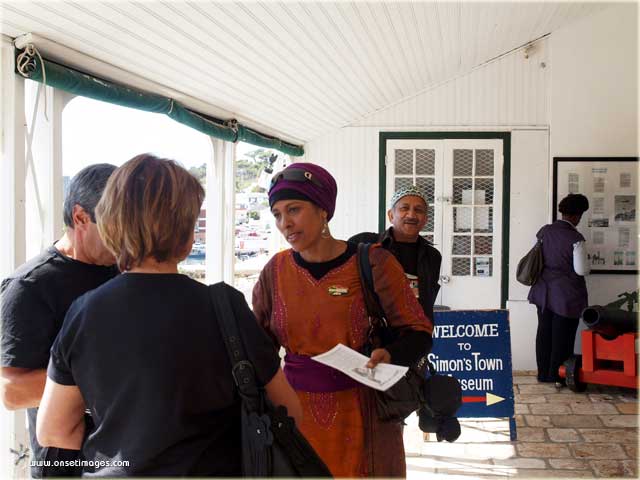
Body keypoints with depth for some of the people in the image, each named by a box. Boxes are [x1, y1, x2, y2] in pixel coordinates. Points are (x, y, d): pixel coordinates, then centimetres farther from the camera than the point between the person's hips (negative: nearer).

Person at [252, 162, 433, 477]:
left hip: (361, 412, -3)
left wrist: (390, 355, -24)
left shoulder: (371, 262, -12)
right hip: (297, 412, 3)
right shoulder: (275, 271, 0)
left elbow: (418, 331, -6)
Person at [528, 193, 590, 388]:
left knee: (544, 331, 14)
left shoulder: (544, 231, 0)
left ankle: (543, 373, 24)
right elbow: (582, 270, -16)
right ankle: (558, 376, 13)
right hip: (566, 295, -5)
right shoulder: (575, 238, -17)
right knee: (562, 335, 6)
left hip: (543, 291, 6)